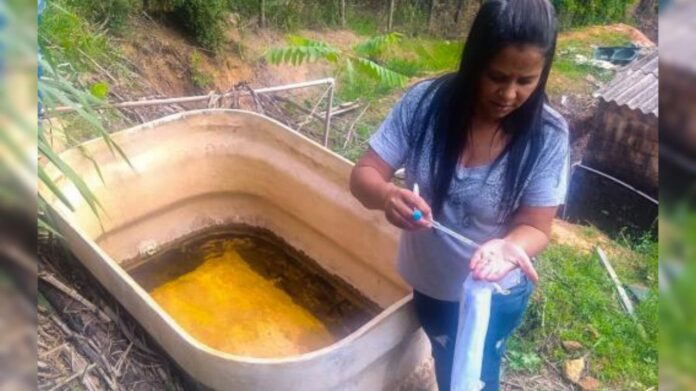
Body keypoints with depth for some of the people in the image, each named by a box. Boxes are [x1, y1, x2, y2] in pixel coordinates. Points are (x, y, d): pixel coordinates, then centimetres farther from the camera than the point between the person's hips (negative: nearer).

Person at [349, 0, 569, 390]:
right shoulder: (424, 102, -21)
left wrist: (508, 248, -41)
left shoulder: (548, 136, -23)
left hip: (495, 294, -2)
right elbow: (364, 175, -17)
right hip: (428, 278, 2)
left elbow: (535, 226, -18)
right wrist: (388, 195, -40)